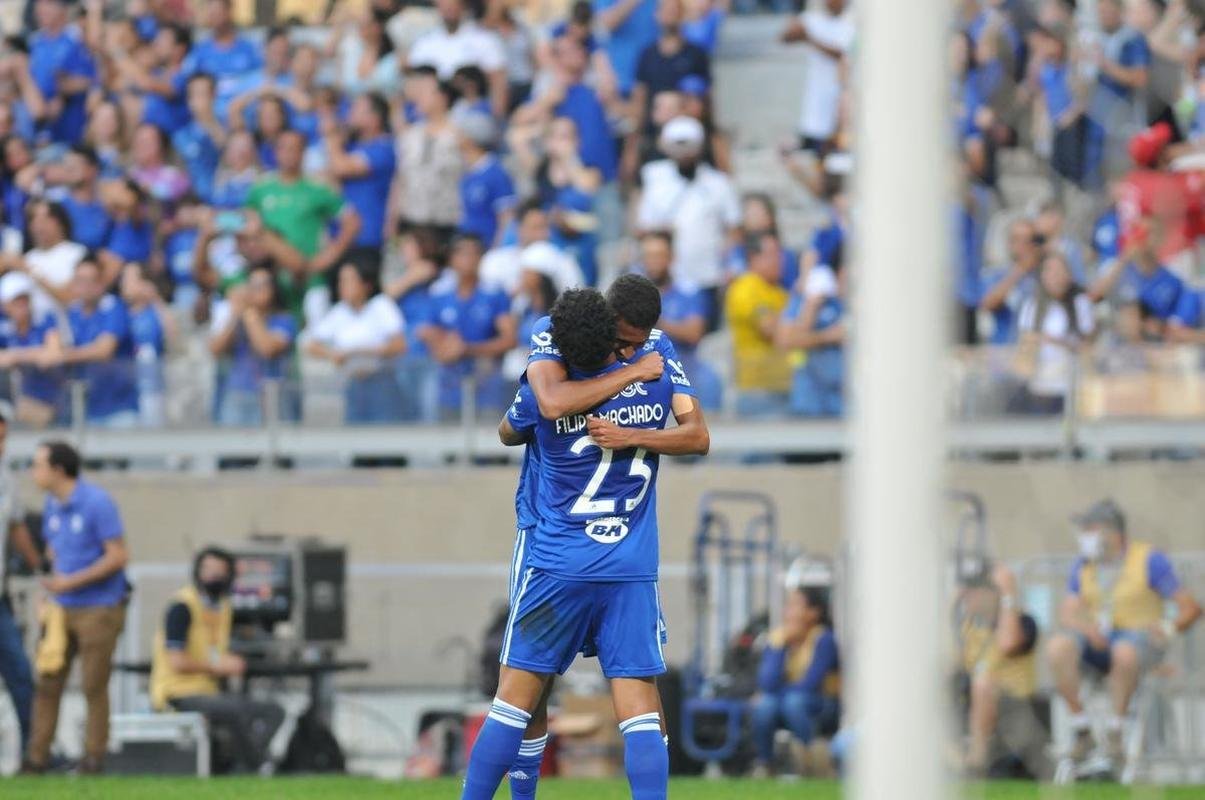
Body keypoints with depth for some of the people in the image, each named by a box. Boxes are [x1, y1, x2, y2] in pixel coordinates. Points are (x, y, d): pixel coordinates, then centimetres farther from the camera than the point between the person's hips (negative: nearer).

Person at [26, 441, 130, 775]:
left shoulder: (97, 503, -14)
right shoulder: (52, 506, 8)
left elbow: (118, 557, -16)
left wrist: (72, 581, -18)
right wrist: (56, 579, 2)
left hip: (98, 608, -6)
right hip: (62, 609, 7)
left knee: (94, 687, 0)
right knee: (47, 682, 3)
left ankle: (93, 758, 9)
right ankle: (36, 757, 6)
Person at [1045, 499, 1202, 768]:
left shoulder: (1150, 560, -4)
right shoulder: (1084, 565, 10)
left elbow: (1190, 608, -7)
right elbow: (1067, 613, 1)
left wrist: (1168, 628, -29)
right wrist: (1087, 628, -22)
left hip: (1140, 638, -4)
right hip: (1096, 642, 4)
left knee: (1125, 652, -42)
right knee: (1058, 646, -29)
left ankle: (1115, 733, -25)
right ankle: (1082, 731, -24)